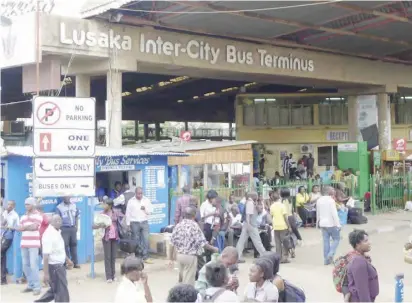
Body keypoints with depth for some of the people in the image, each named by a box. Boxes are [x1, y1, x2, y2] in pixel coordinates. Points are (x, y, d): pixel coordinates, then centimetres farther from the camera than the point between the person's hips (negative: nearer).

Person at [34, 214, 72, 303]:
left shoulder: (57, 232, 9)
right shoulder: (49, 234, -22)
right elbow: (45, 255, -26)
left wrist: (67, 259, 29)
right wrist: (46, 273, -29)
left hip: (59, 265, 10)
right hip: (53, 266, -10)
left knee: (55, 290, 21)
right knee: (62, 292, -2)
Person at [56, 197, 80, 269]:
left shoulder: (74, 205, 9)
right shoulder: (59, 207, -6)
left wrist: (76, 226, 8)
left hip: (73, 228, 4)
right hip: (64, 229, -4)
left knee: (73, 244, 8)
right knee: (65, 246, -3)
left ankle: (75, 262, 14)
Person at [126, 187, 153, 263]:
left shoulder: (147, 200, 7)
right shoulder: (131, 201, 2)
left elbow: (150, 211, 6)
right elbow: (128, 213, 2)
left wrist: (145, 209, -14)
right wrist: (128, 224, -2)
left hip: (144, 222, 1)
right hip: (134, 223, -1)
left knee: (146, 239, -6)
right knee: (136, 241, 4)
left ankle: (145, 257, -1)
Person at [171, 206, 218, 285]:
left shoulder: (178, 225, 1)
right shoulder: (194, 226, -15)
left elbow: (173, 240, 4)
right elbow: (202, 242, -15)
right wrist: (213, 249, -1)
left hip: (179, 255, 6)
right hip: (190, 256, -6)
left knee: (182, 278, 19)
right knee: (189, 280, 2)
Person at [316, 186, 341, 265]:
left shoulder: (319, 201, 7)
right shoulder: (331, 200, -14)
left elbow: (318, 213, 17)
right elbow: (334, 214, -17)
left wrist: (318, 222, 29)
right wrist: (338, 224, -14)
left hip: (323, 224, 6)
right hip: (331, 224, -6)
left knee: (326, 241, 9)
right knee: (336, 239, 7)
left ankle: (326, 259, 9)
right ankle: (331, 254, -10)